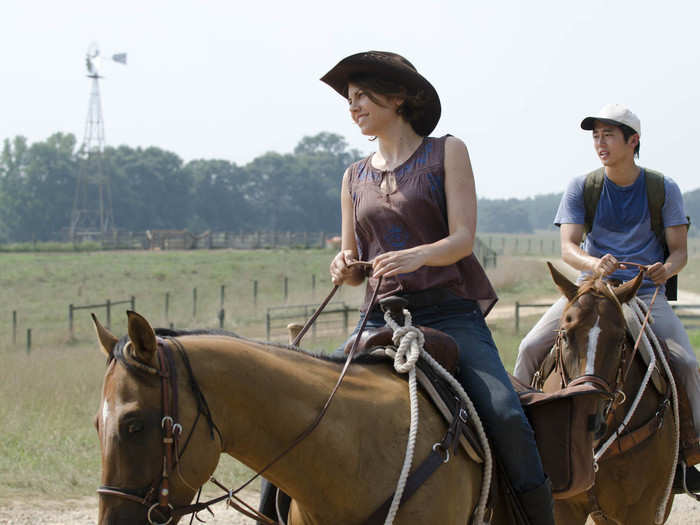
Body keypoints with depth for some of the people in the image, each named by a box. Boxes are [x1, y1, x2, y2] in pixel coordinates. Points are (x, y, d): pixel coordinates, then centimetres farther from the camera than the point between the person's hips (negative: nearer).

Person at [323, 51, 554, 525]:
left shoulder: (447, 152, 5)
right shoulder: (356, 177, 17)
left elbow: (463, 239, -4)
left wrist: (418, 256, -25)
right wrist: (344, 268, -6)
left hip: (451, 312, -4)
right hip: (383, 317, 4)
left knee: (504, 415, -24)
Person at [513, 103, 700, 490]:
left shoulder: (664, 189, 3)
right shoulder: (581, 188, 3)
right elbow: (568, 247, -7)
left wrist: (667, 268, -23)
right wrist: (595, 264, -30)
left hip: (646, 294, -1)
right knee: (531, 347, -18)